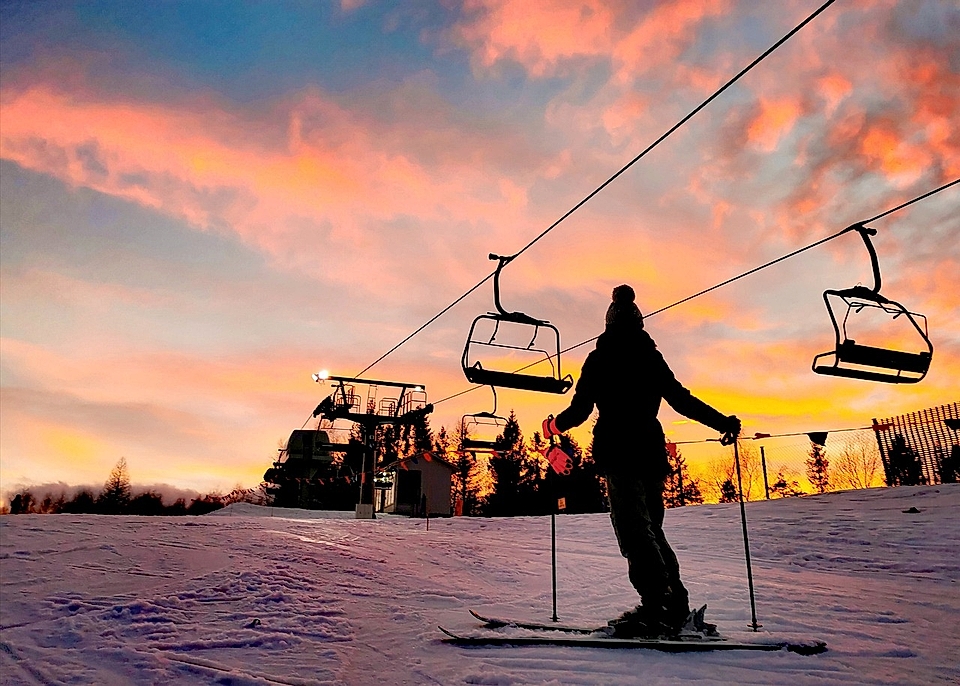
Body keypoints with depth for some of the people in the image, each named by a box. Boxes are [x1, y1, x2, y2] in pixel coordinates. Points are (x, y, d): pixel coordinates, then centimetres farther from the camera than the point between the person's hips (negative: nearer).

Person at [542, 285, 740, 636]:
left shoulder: (599, 358, 3)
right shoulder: (652, 357, 12)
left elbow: (580, 410, 1)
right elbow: (681, 399, 8)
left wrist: (553, 426, 19)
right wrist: (722, 422, 17)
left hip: (617, 450, -5)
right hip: (651, 448, 5)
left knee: (634, 528, -9)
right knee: (651, 528, 15)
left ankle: (657, 605, -20)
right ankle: (677, 605, 13)